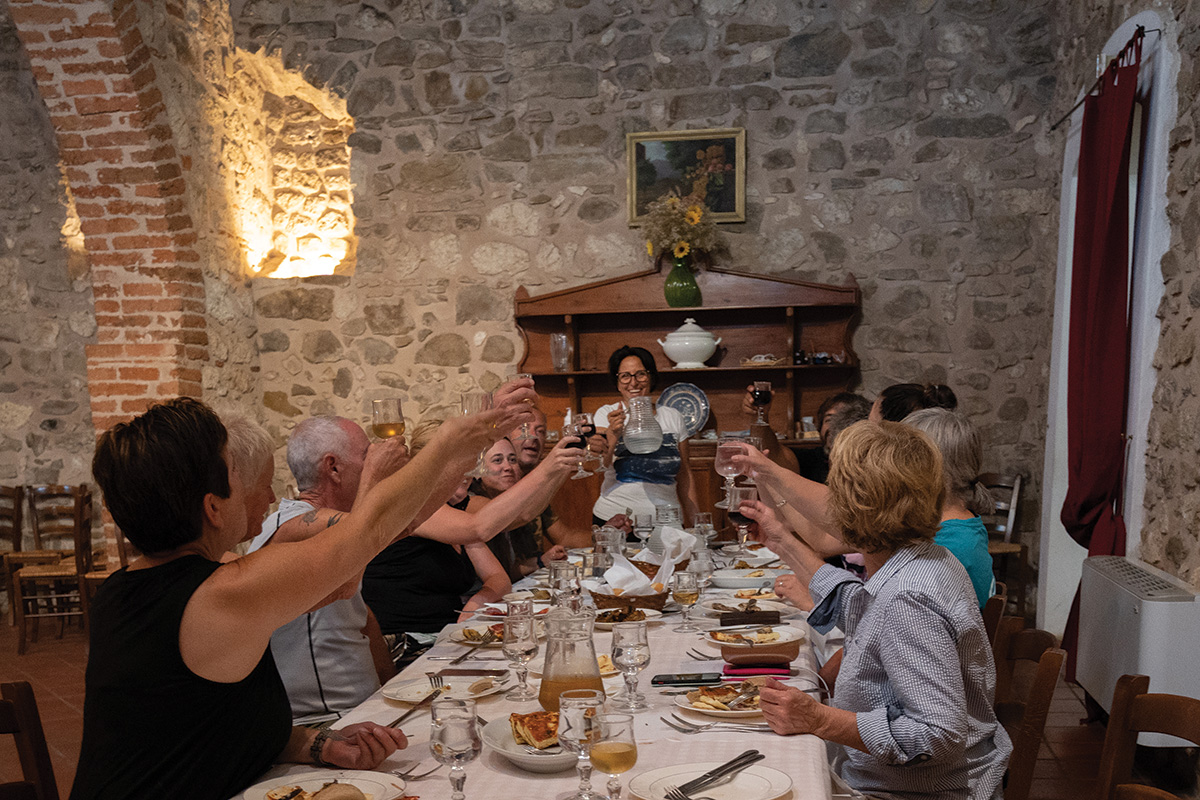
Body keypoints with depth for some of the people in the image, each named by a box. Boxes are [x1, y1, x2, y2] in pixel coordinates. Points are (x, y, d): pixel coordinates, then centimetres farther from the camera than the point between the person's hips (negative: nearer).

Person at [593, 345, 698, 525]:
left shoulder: (673, 417, 8)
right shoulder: (606, 414, 2)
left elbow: (684, 475, 13)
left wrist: (694, 521, 9)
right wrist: (613, 434, -27)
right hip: (614, 517, -2)